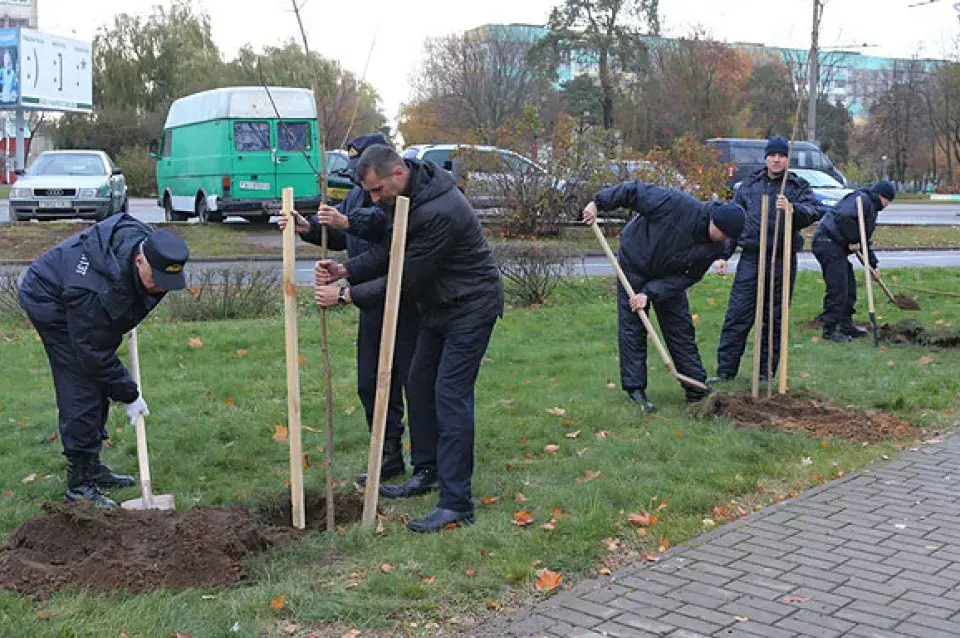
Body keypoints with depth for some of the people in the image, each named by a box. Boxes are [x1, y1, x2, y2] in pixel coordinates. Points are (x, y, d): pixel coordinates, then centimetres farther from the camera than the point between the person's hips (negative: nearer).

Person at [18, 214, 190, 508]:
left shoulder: (147, 241, -19)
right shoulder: (98, 289, -42)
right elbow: (94, 353, -31)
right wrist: (129, 395, -23)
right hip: (49, 299, -9)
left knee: (97, 385, 9)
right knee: (82, 388, -14)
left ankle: (91, 466, 20)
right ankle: (79, 482, -7)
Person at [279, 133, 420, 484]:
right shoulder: (356, 195, 15)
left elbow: (387, 223, -34)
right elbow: (339, 237, 23)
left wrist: (348, 221, -39)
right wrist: (308, 228, 7)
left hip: (407, 306, -9)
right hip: (373, 304, 9)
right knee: (371, 383, 12)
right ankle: (390, 456, 24)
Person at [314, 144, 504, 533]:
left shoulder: (439, 212, -31)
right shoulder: (407, 197, 0)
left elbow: (405, 279, -26)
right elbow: (391, 251, 8)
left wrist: (345, 296, -19)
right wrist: (346, 270, -7)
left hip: (470, 307, -10)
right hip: (439, 305, 10)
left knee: (450, 396, -13)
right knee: (419, 385, 16)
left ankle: (456, 504, -9)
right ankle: (427, 472, 32)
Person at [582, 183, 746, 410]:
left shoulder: (714, 248, -18)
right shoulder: (678, 204, -33)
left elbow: (687, 277, -16)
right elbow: (635, 191, -25)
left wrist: (650, 293, -25)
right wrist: (598, 202, -21)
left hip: (669, 278, 4)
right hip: (634, 266, -4)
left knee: (682, 330, 5)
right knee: (632, 329, -4)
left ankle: (696, 389, 12)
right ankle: (635, 390, 2)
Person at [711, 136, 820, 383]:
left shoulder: (799, 187, 4)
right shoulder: (749, 185, 11)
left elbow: (812, 214, -15)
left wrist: (792, 209, -36)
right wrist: (724, 254, 9)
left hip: (783, 261, -1)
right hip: (751, 258, 1)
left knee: (775, 319, 6)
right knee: (737, 315, -3)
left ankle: (766, 372, 16)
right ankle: (726, 369, 2)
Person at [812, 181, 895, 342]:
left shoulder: (871, 209, 25)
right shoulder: (862, 199, -9)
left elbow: (865, 241, 31)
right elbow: (844, 217, -27)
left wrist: (873, 264, 28)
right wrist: (853, 241, -17)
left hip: (837, 246, 11)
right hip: (828, 241, -11)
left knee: (849, 286, 15)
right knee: (837, 288, -11)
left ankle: (846, 325, 24)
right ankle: (830, 329, -6)